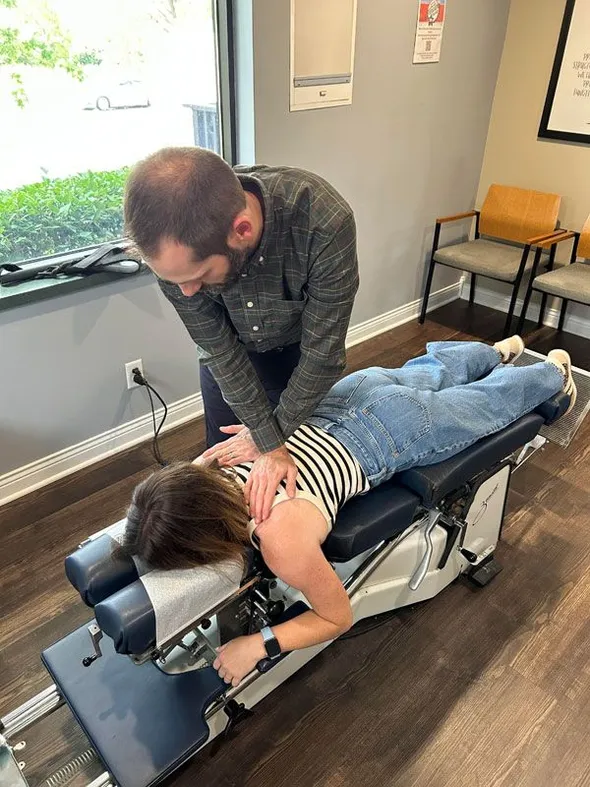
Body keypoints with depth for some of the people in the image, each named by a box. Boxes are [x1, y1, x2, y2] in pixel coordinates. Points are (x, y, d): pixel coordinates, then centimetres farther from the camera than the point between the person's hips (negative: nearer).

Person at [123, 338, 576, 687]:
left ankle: (554, 370, 58)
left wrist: (256, 645, -26)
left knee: (492, 401, 27)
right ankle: (499, 350, 66)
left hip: (398, 435, -4)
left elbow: (339, 618, -21)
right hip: (348, 398, 5)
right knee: (432, 371, 37)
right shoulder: (208, 468, -22)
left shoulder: (282, 540, -39)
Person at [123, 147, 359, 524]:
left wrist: (269, 437, -16)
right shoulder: (176, 241, -34)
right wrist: (270, 444, -23)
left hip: (299, 347, -1)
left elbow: (322, 352, -29)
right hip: (228, 351, 2)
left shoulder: (325, 220, -42)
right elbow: (218, 347, -22)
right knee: (223, 461, 15)